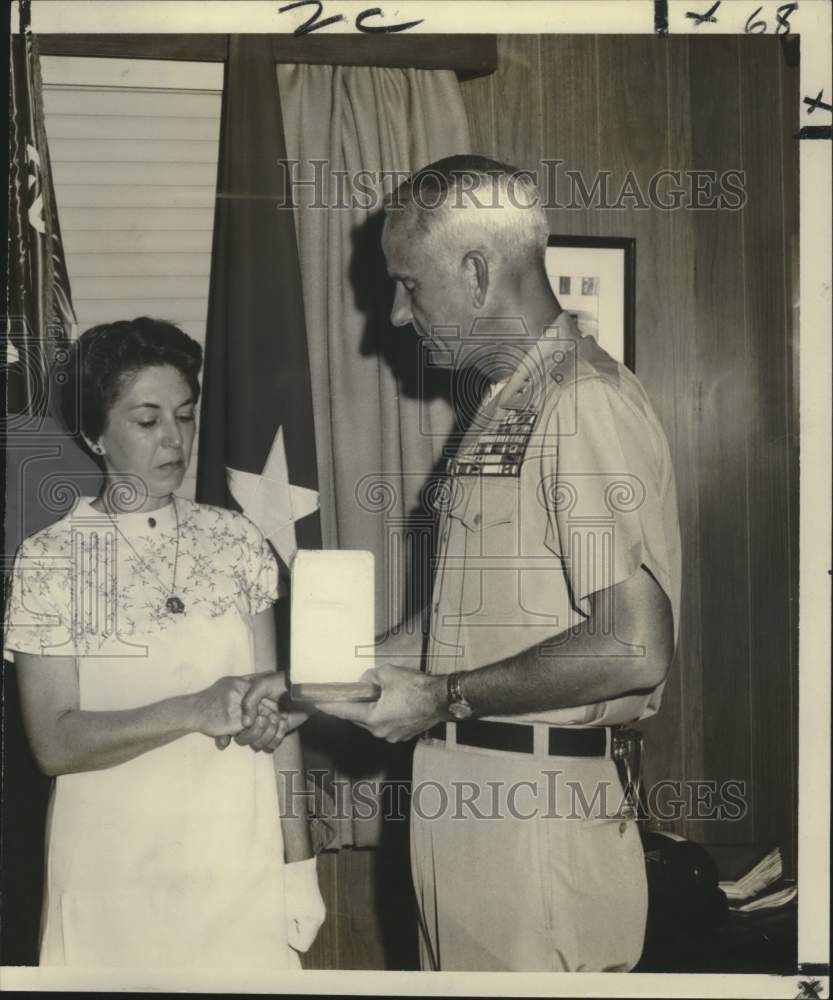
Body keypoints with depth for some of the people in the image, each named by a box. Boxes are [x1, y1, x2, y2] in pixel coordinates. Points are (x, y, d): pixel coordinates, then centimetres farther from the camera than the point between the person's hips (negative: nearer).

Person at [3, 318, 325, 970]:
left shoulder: (236, 542, 0)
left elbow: (271, 706, 3)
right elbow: (55, 742, -11)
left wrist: (298, 860, 1)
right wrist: (195, 709, -24)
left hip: (239, 853, 2)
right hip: (117, 865, -2)